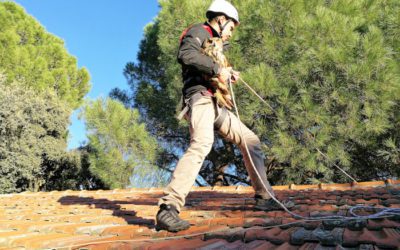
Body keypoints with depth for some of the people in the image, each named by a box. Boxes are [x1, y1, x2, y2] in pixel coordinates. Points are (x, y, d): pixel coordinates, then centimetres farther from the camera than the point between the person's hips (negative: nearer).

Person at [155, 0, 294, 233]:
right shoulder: (198, 31, 3)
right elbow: (186, 55, -20)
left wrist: (228, 75, 17)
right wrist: (217, 68, -16)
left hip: (215, 104, 10)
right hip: (200, 97, -10)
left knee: (251, 140, 9)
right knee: (202, 143, -34)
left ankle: (264, 197, 16)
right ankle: (168, 209, -36)